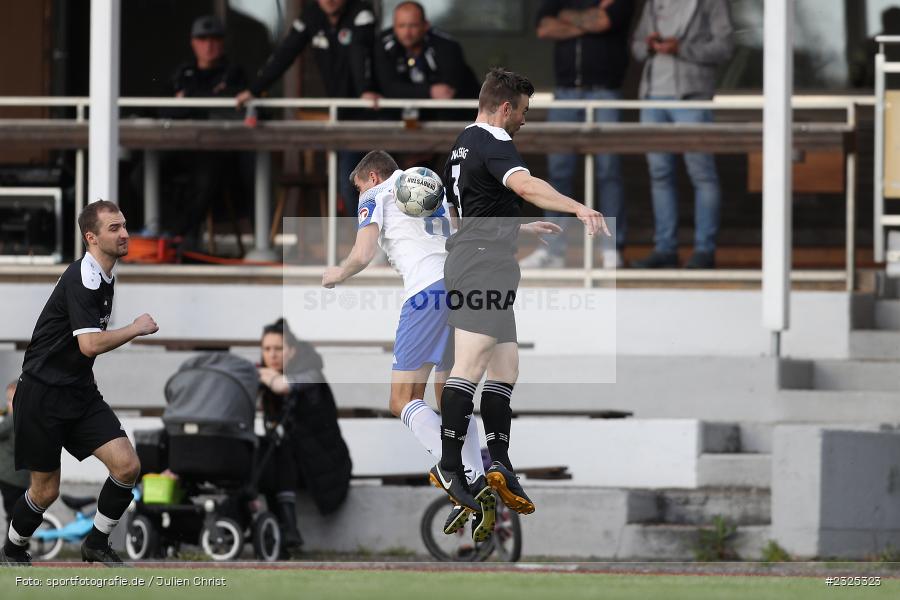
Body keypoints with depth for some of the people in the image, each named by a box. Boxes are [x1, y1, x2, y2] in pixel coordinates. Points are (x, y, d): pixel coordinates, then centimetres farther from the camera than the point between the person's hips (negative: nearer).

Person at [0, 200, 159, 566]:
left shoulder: (105, 277, 9)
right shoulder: (81, 279, -20)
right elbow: (90, 344, -30)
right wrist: (136, 329, -18)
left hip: (80, 392, 8)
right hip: (43, 394, -8)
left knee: (127, 466, -7)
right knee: (46, 490, 1)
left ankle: (96, 545, 11)